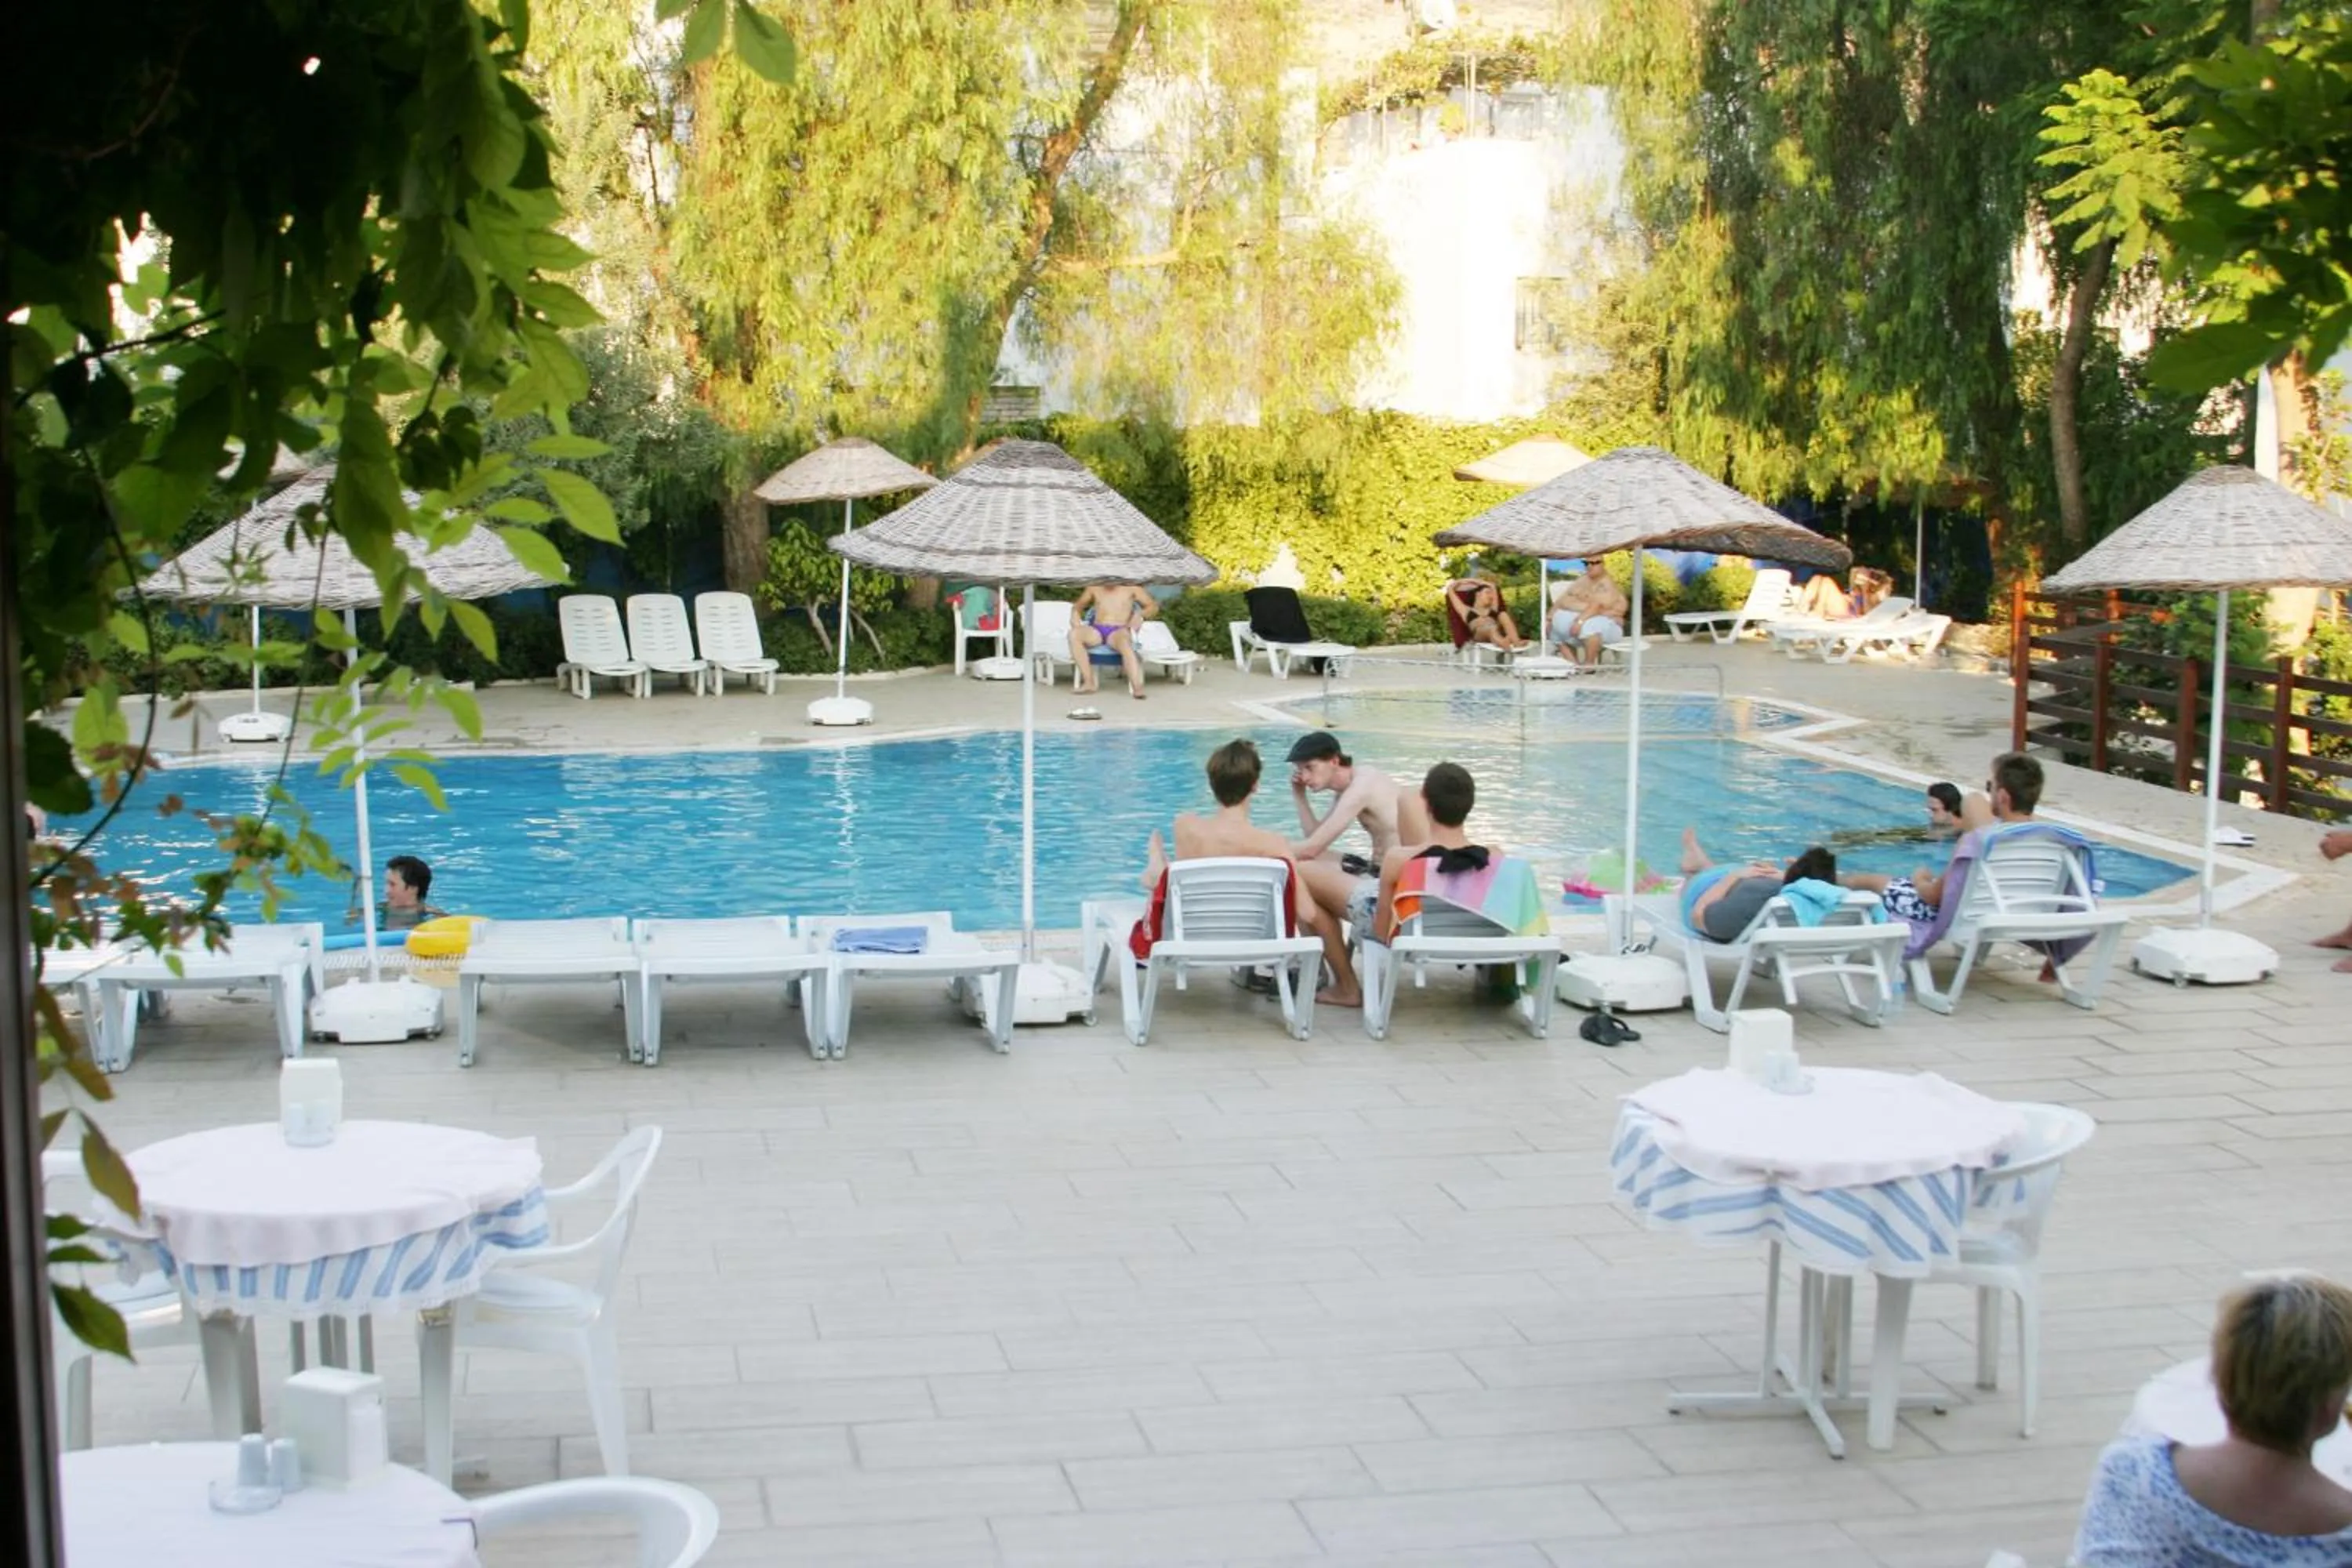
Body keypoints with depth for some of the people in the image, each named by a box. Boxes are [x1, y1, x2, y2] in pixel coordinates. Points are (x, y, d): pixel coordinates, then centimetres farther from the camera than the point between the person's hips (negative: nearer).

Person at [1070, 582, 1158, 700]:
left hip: (1118, 631, -3)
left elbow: (1153, 606, 11)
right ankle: (1089, 682, -27)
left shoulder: (1131, 588, 11)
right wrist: (1075, 616, 6)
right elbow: (1077, 607, 30)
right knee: (1074, 633, -30)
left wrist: (1140, 615, -10)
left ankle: (1137, 688, -49)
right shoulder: (1094, 588, 18)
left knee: (1125, 644, -40)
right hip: (1096, 631, 3)